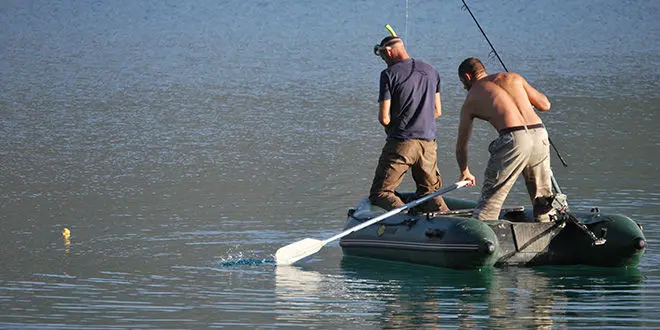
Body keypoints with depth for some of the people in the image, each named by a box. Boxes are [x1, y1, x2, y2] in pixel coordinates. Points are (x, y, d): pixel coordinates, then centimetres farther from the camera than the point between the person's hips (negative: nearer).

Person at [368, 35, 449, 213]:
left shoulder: (389, 74, -10)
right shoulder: (431, 71, 10)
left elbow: (384, 118, -10)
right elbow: (437, 111, 16)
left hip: (401, 144, -5)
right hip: (429, 142, 5)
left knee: (379, 193, 4)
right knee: (429, 191, 19)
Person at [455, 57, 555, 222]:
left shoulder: (471, 99, 17)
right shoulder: (513, 77, 22)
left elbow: (461, 145, 23)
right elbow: (544, 105, 22)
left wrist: (465, 172, 40)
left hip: (513, 140, -4)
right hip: (539, 134, 4)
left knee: (489, 200, 3)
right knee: (543, 200, 18)